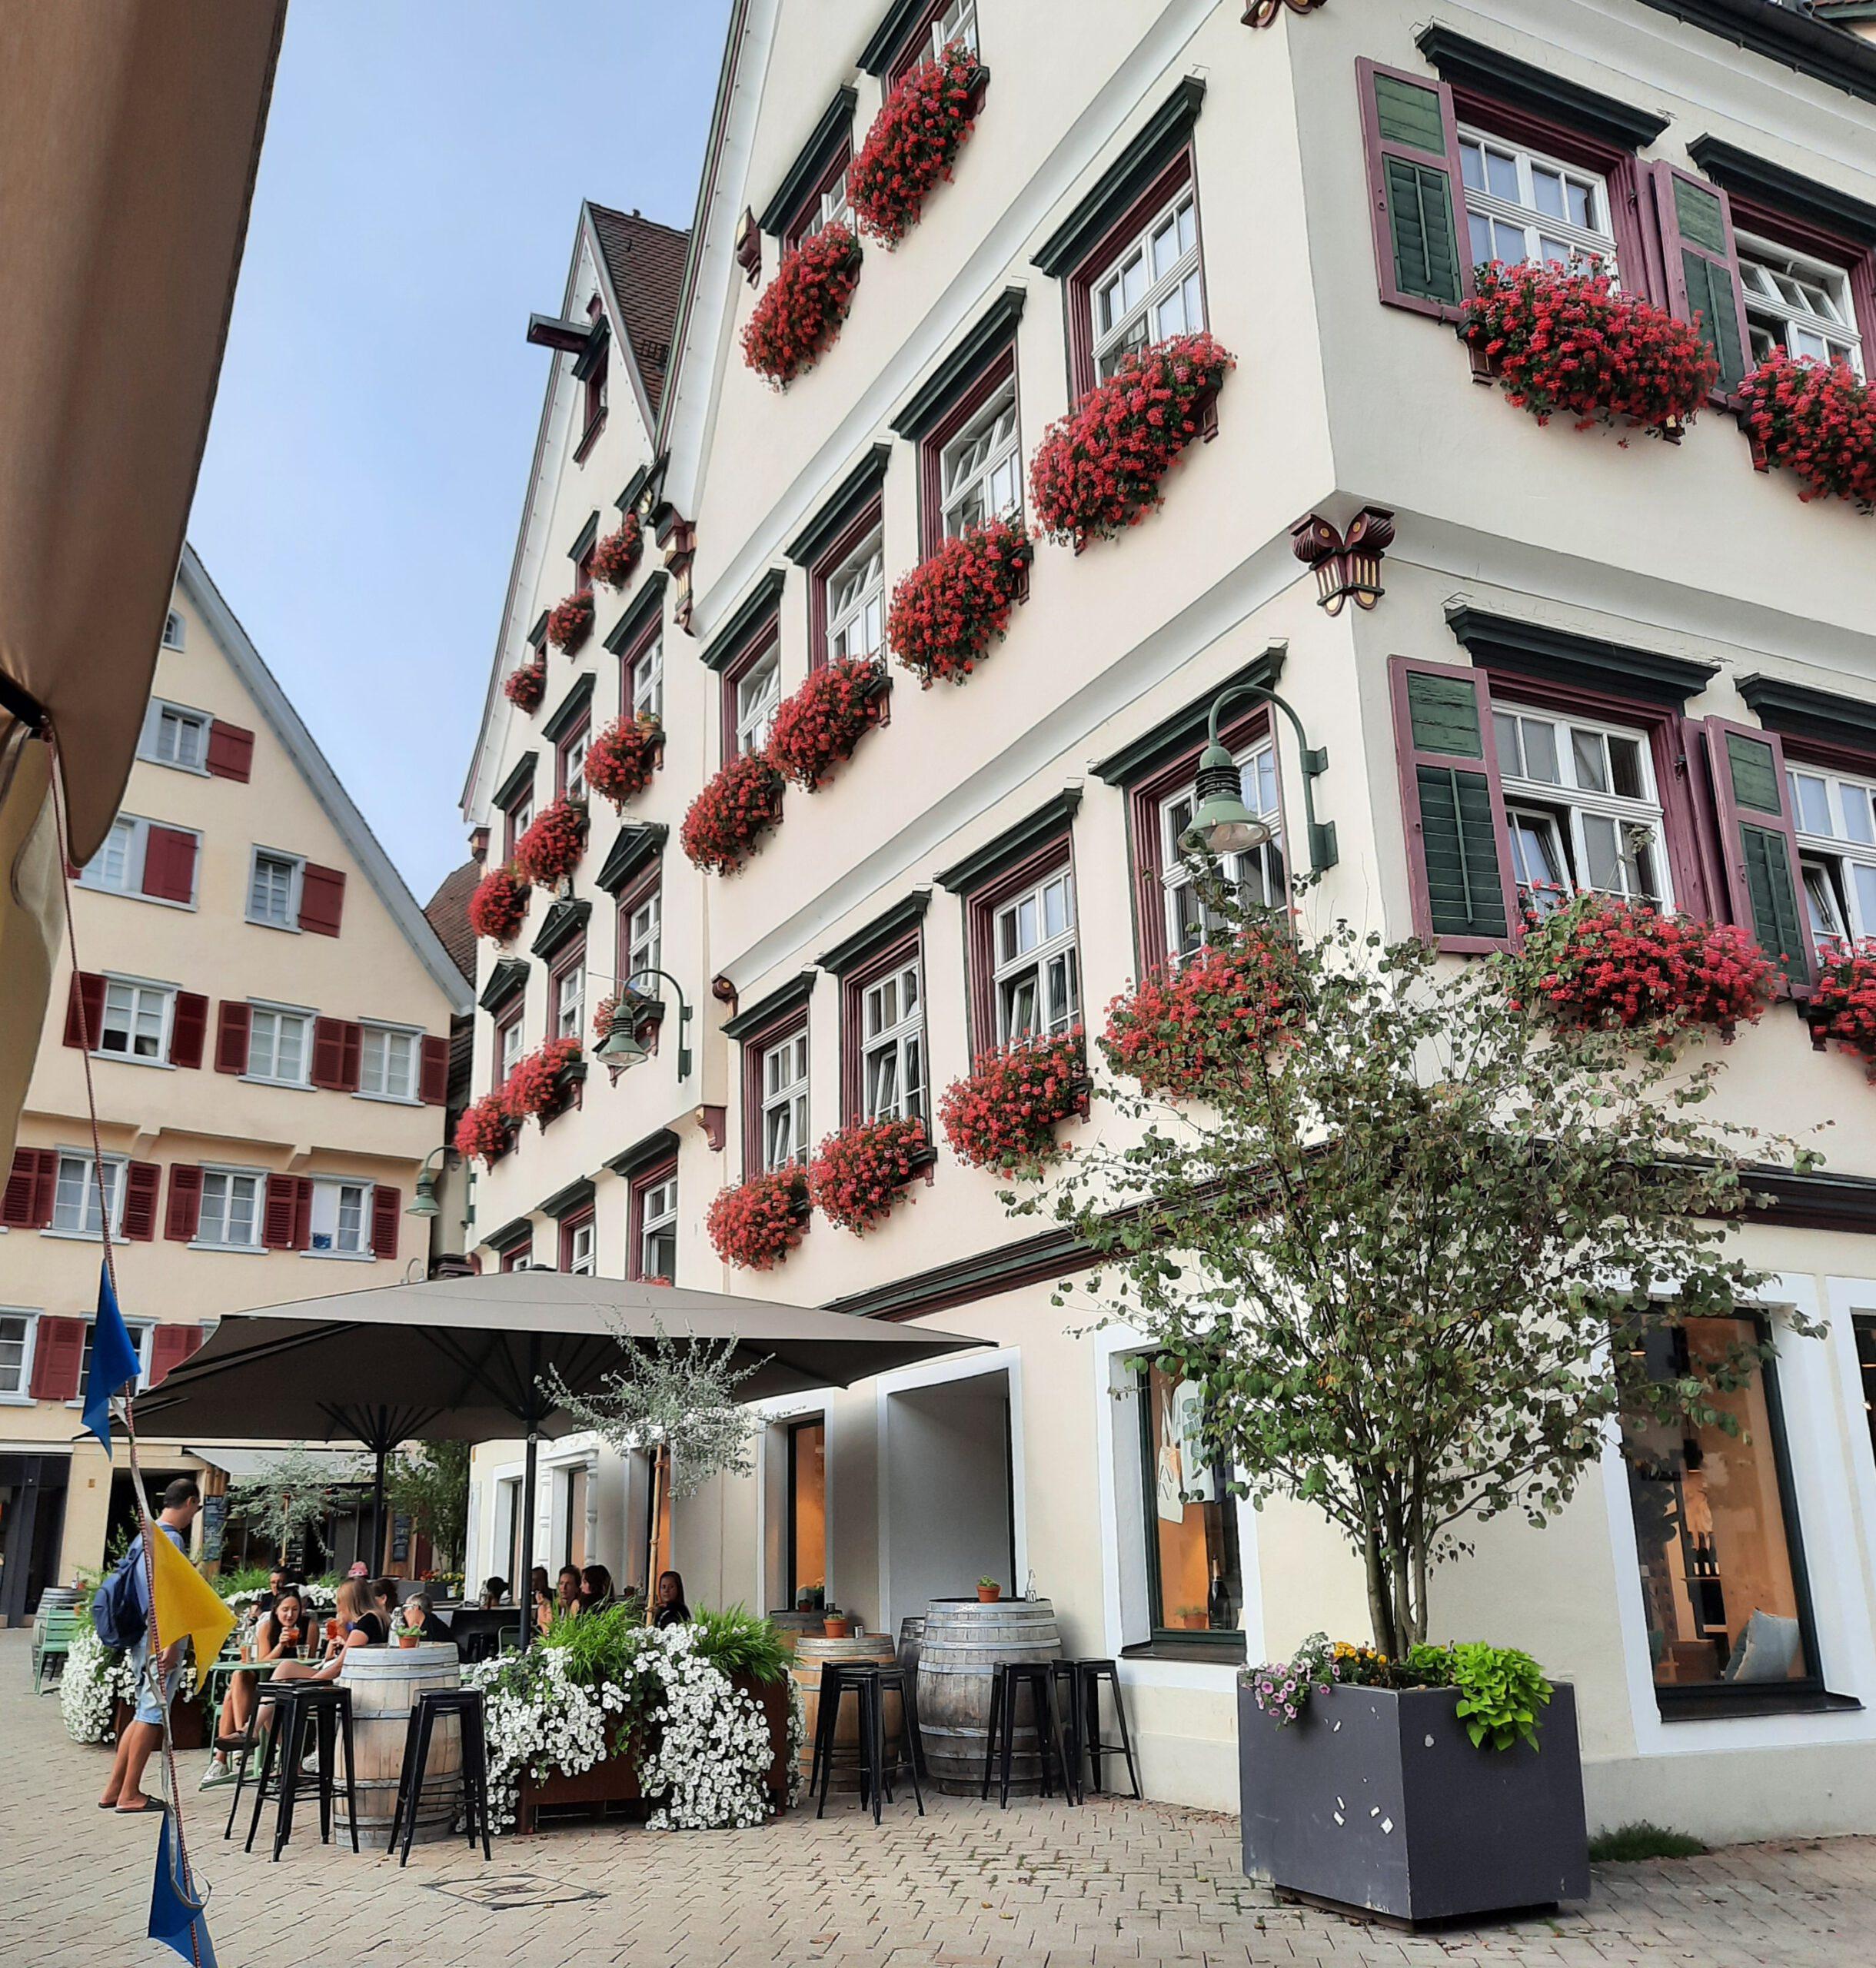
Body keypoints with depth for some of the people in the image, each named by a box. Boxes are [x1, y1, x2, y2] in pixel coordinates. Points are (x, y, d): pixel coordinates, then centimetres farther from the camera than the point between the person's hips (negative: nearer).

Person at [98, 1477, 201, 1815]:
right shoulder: (172, 1539, -15)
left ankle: (114, 1790, 18)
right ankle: (129, 1795, 3)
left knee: (145, 1712, 15)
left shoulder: (144, 1535, 13)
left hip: (142, 1636, 9)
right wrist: (172, 1645, -21)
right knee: (152, 1714, -2)